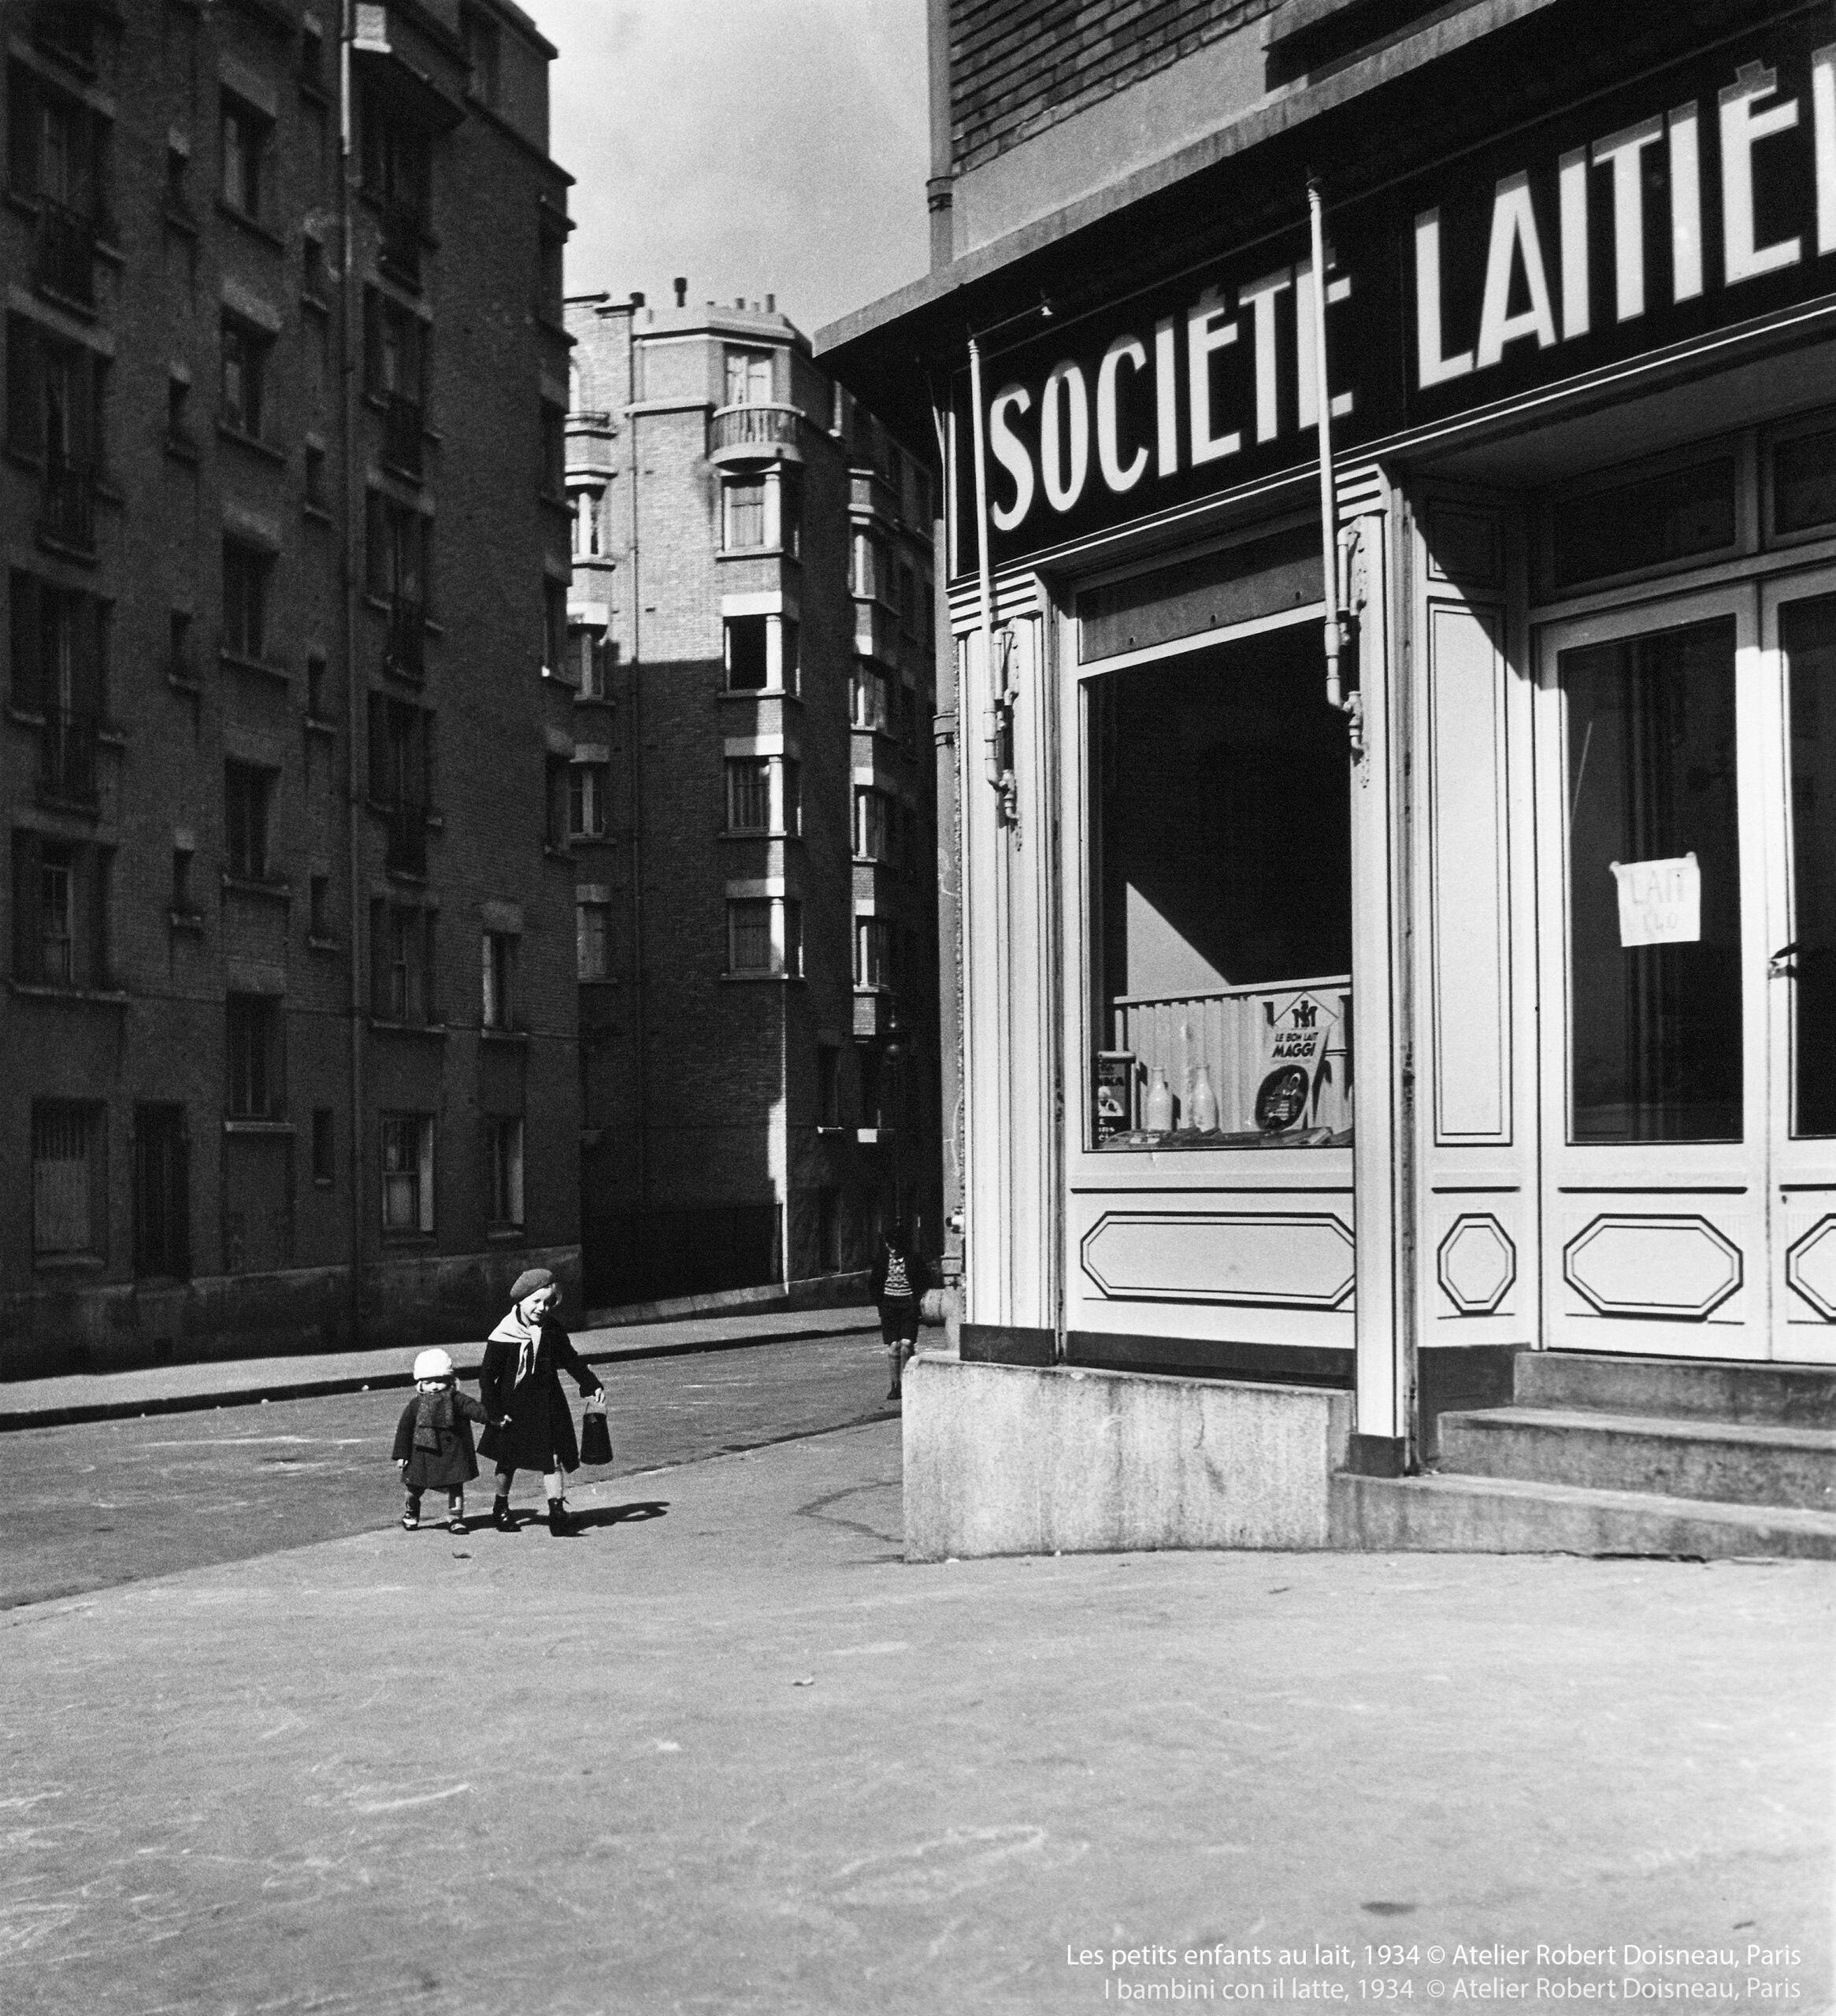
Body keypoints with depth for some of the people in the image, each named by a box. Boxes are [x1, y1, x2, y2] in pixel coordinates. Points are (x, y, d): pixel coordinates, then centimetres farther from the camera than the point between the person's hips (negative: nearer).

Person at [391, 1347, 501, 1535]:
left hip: (453, 1454, -1)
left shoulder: (457, 1401, -6)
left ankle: (455, 1518, 11)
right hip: (423, 1454, 1)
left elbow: (475, 1409, -18)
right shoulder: (415, 1406, -3)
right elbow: (404, 1429, 1)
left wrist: (493, 1418, -34)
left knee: (455, 1487, -1)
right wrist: (401, 1454, 0)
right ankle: (411, 1509, 43)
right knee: (415, 1486, 14)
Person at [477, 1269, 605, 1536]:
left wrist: (592, 1386, 6)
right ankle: (500, 1508, 29)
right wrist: (494, 1410, -12)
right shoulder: (504, 1336, -15)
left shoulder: (552, 1331, -1)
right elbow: (487, 1375, -10)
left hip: (548, 1406, 3)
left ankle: (557, 1511, -2)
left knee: (553, 1458, -3)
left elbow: (571, 1361, 12)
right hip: (514, 1408, -3)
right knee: (508, 1461, 11)